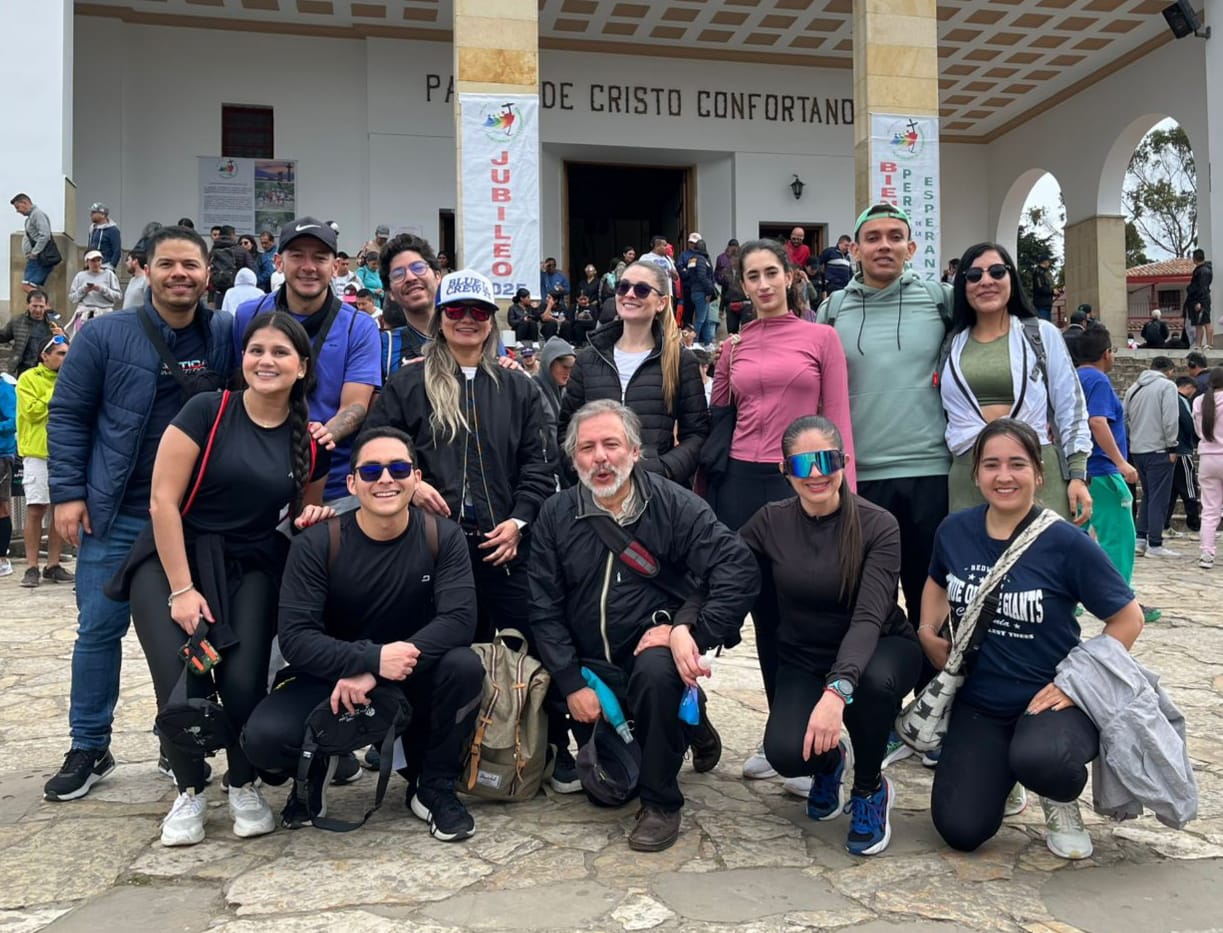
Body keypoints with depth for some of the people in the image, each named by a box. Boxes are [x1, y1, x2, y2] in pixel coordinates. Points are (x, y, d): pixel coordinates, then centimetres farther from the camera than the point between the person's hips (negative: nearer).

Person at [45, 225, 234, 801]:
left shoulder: (227, 336, 3)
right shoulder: (106, 335, -2)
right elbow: (68, 416, 1)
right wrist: (67, 492, -6)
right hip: (115, 515, -1)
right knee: (99, 628, 5)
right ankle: (89, 748, 21)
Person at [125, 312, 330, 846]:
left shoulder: (309, 441, 3)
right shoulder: (207, 412, -9)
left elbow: (302, 517, 18)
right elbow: (163, 502, -11)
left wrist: (312, 518, -7)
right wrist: (182, 589, -14)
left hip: (251, 568, 2)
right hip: (173, 559, -2)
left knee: (242, 683, -18)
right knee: (179, 682, -18)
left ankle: (244, 787, 12)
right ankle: (189, 790, 12)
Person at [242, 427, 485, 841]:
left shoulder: (443, 537, -11)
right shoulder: (316, 543, -12)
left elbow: (459, 619, -22)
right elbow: (295, 636, -19)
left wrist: (372, 674, -31)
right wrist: (372, 659, -35)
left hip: (411, 679, 1)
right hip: (329, 678, -1)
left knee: (464, 666, -30)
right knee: (265, 737, -27)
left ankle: (434, 786, -3)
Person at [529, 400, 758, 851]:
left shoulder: (673, 504, -10)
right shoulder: (556, 515, -2)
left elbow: (739, 568, -18)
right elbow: (544, 609, -3)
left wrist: (692, 630, -27)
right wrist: (572, 684, -9)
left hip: (654, 649, -3)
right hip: (592, 667, 3)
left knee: (656, 670, -38)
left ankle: (661, 802, -14)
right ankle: (687, 724, 32)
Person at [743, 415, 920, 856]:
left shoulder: (878, 526, -18)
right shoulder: (770, 522, -8)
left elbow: (869, 617, -29)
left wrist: (837, 689, -45)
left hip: (877, 650, -1)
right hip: (803, 660, 2)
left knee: (874, 682, -38)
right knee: (786, 753, -26)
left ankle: (870, 789, -5)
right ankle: (829, 762, 15)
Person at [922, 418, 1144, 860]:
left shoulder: (1065, 543, -16)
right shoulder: (954, 530, -4)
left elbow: (1127, 618, -7)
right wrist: (928, 633, 2)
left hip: (1050, 699, -4)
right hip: (978, 702, 4)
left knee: (1038, 759, -39)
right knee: (960, 831, -5)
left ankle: (1062, 805, 0)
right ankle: (1000, 771, 29)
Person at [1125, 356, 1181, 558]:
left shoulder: (1133, 388, 14)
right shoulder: (1167, 385, -7)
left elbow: (1125, 419, 13)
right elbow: (1170, 419, -14)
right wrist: (1171, 446, -9)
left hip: (1136, 449, 7)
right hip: (1158, 450, -7)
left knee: (1148, 495, 17)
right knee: (1159, 498, -2)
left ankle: (1140, 538, 14)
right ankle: (1155, 545, -1)